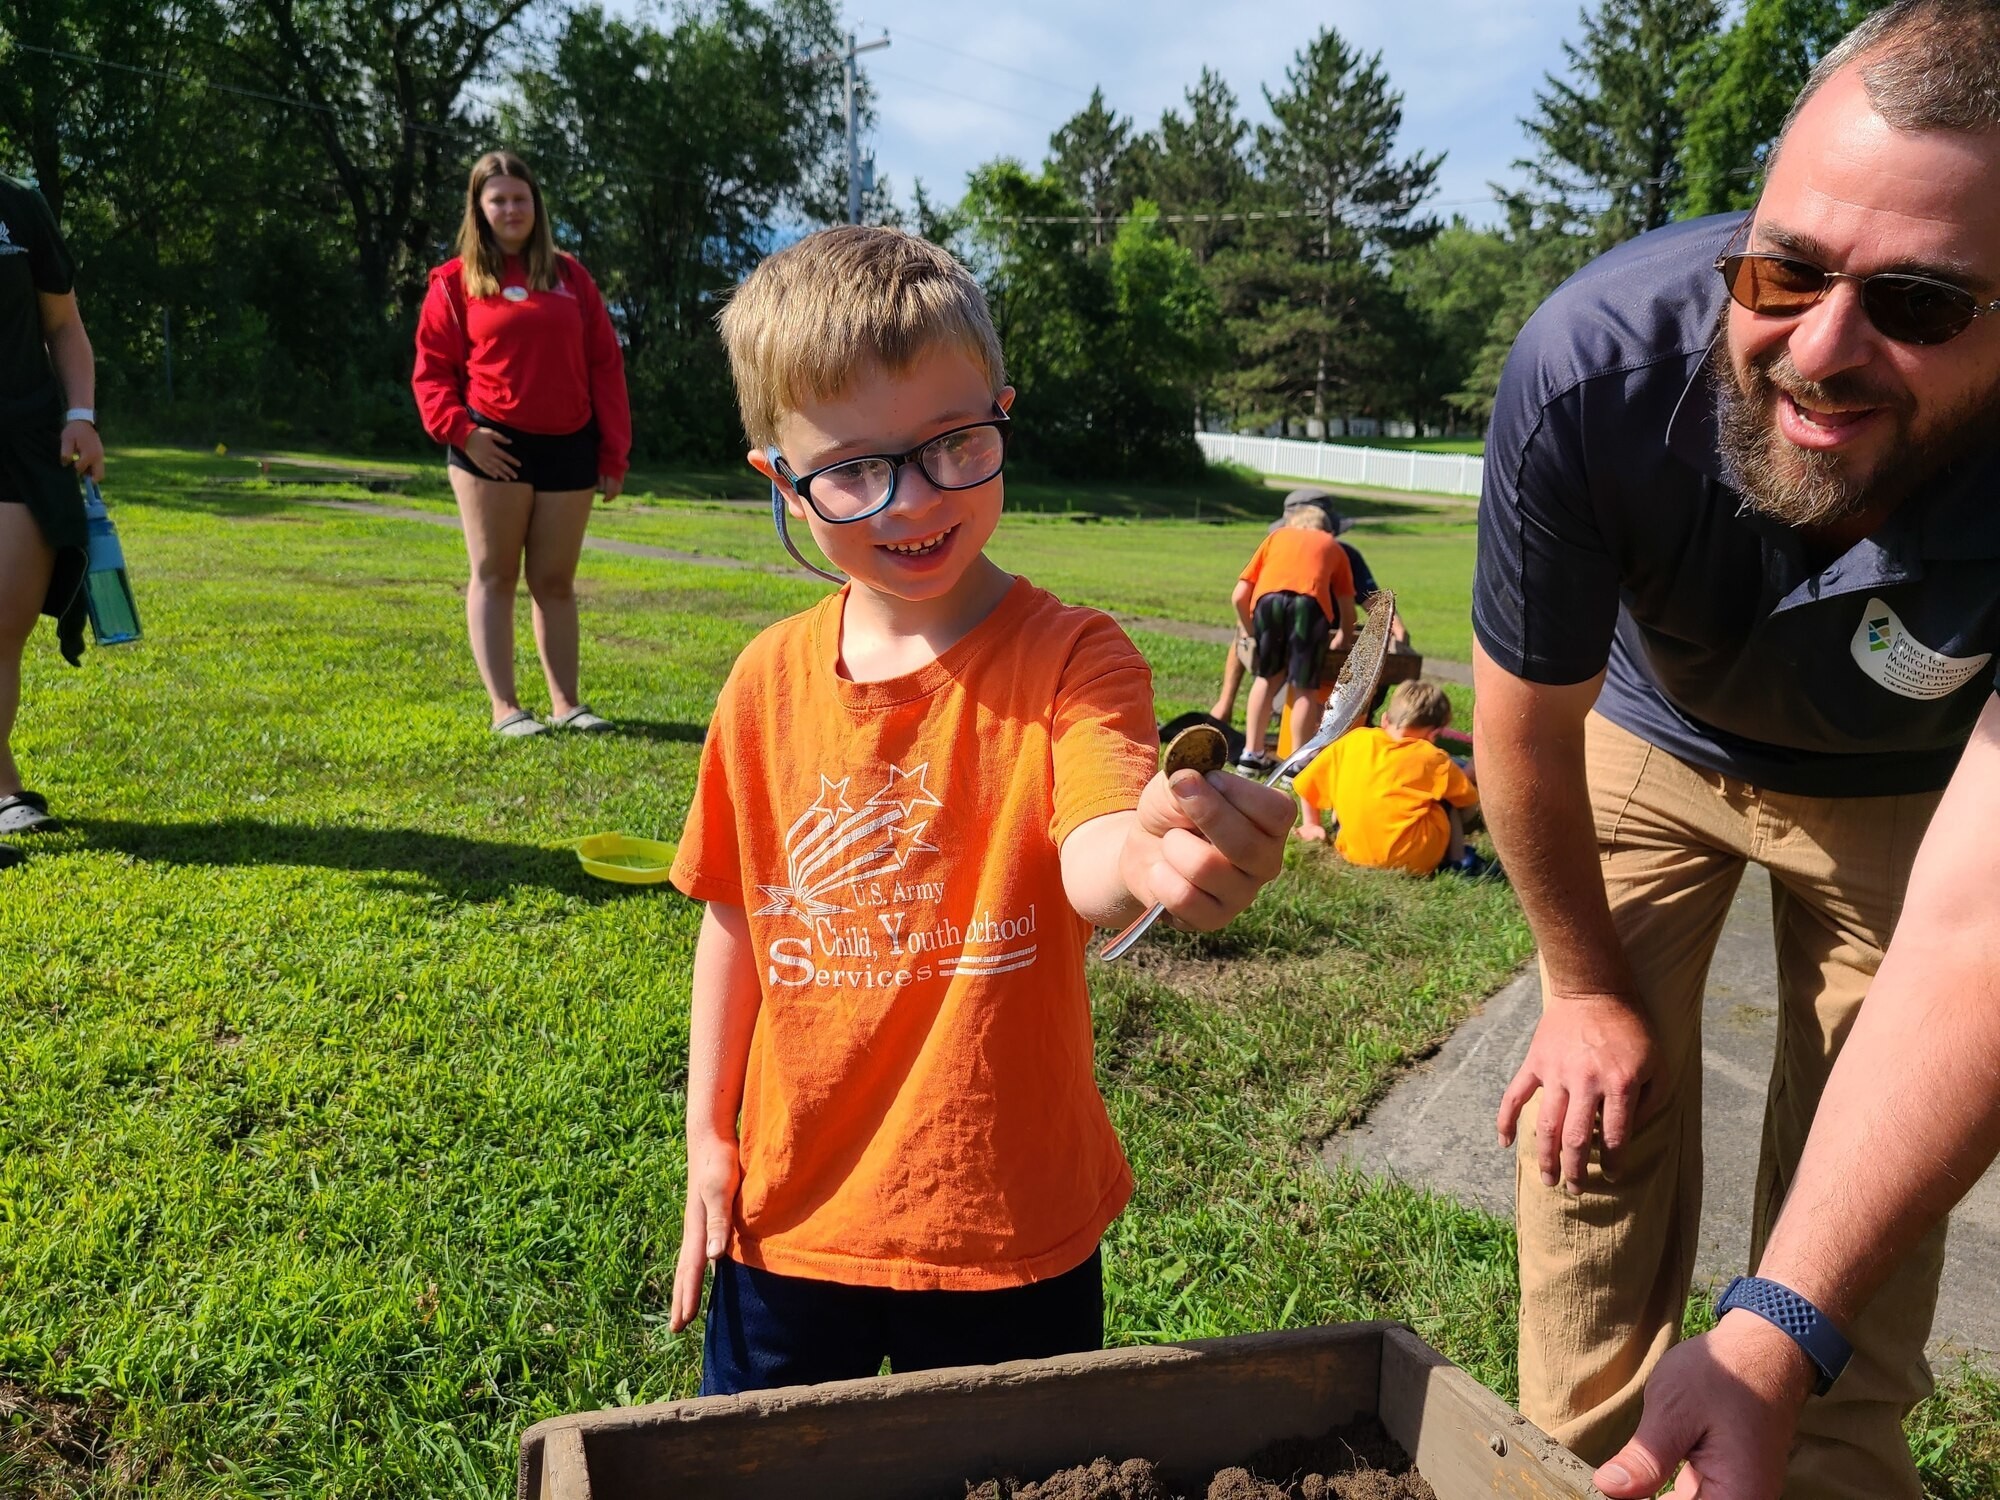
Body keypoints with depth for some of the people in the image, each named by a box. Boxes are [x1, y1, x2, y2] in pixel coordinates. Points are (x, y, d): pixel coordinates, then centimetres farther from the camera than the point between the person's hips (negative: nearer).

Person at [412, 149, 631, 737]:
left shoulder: (569, 275, 12)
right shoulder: (456, 281, 5)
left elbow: (605, 364, 8)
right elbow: (431, 371, 2)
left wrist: (613, 451, 2)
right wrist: (461, 430, -14)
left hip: (569, 447, 3)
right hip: (495, 446, -2)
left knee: (556, 581, 8)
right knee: (494, 575, 2)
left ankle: (566, 702, 14)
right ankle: (504, 707, 5)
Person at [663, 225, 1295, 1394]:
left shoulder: (1071, 659, -16)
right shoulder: (770, 682, -4)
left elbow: (1091, 871, -34)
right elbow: (736, 917, 6)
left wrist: (1154, 852, -57)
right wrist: (709, 1134, 7)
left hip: (1007, 1228, -3)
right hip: (789, 1218, 4)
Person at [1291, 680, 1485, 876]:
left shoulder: (1352, 741, 6)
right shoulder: (1432, 758, 0)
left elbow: (1307, 783, 13)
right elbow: (1471, 799, 12)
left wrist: (1311, 825, 26)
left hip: (1354, 854, 4)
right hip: (1414, 860, -4)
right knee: (1449, 801, 19)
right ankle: (1457, 860, 11)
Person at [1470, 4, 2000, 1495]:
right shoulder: (1596, 367, -36)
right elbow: (1528, 723, -21)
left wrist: (1768, 1346, -47)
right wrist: (1587, 985, -7)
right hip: (1652, 729, 1)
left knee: (1870, 1195, 1)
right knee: (1594, 1118, 1)